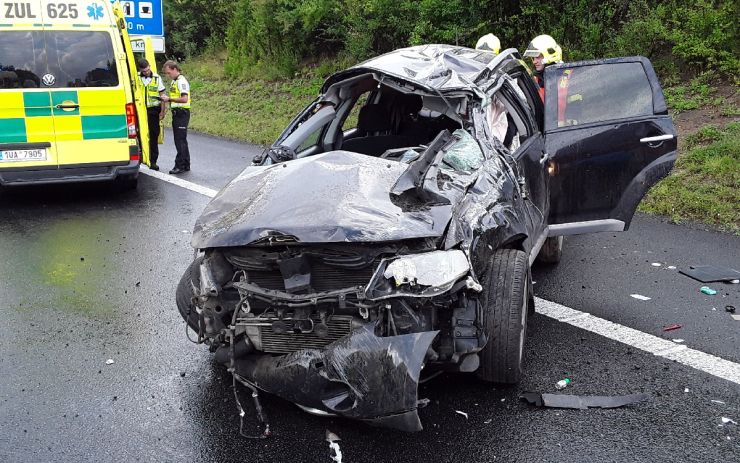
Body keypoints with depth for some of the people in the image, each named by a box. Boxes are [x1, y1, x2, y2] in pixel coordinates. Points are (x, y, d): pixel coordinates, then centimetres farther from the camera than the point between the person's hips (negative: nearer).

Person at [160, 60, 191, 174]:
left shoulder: (182, 81, -13)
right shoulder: (173, 81, 17)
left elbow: (184, 99, -22)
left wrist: (169, 99, -18)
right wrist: (167, 98, 7)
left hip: (182, 113, -10)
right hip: (176, 113, 10)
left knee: (180, 140, -8)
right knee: (181, 140, 12)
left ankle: (179, 166, -5)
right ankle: (186, 165, 19)